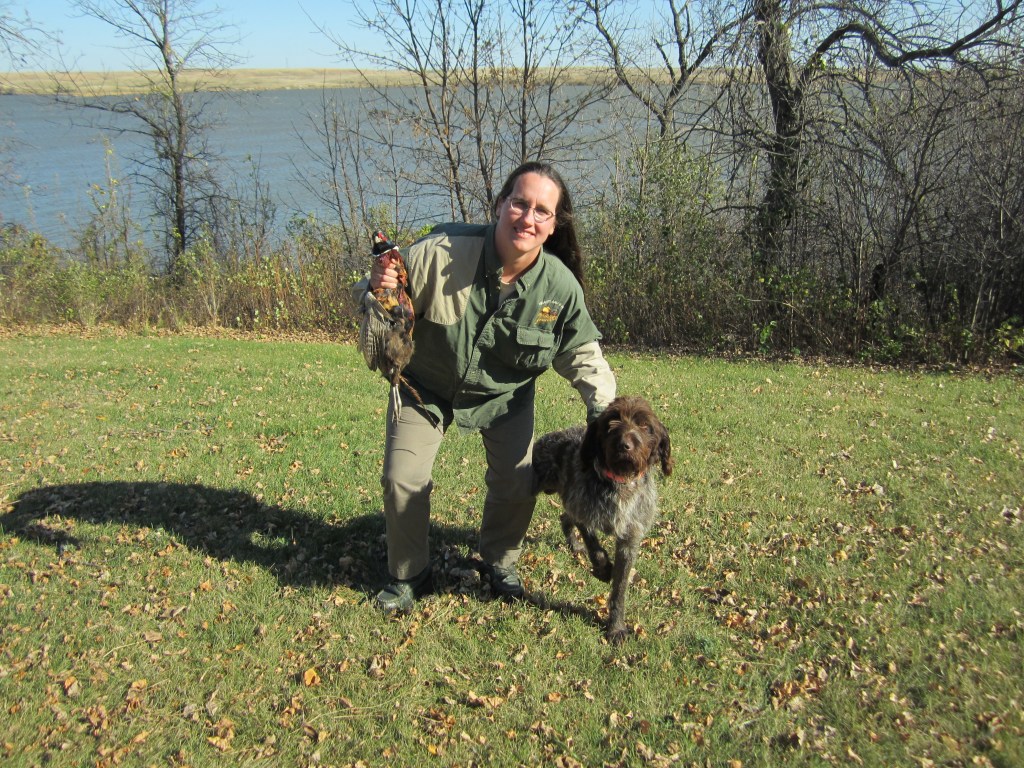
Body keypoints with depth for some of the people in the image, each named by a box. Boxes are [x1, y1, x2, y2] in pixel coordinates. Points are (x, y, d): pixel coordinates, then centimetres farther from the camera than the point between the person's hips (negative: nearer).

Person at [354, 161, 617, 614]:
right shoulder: (442, 253, -31)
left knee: (517, 484, 0)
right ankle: (408, 577, 20)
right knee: (401, 480, -5)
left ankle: (499, 563, 32)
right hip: (426, 386, -1)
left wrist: (604, 408, -24)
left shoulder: (560, 285, -23)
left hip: (504, 395, 2)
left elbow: (582, 355, -8)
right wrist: (376, 291, -43)